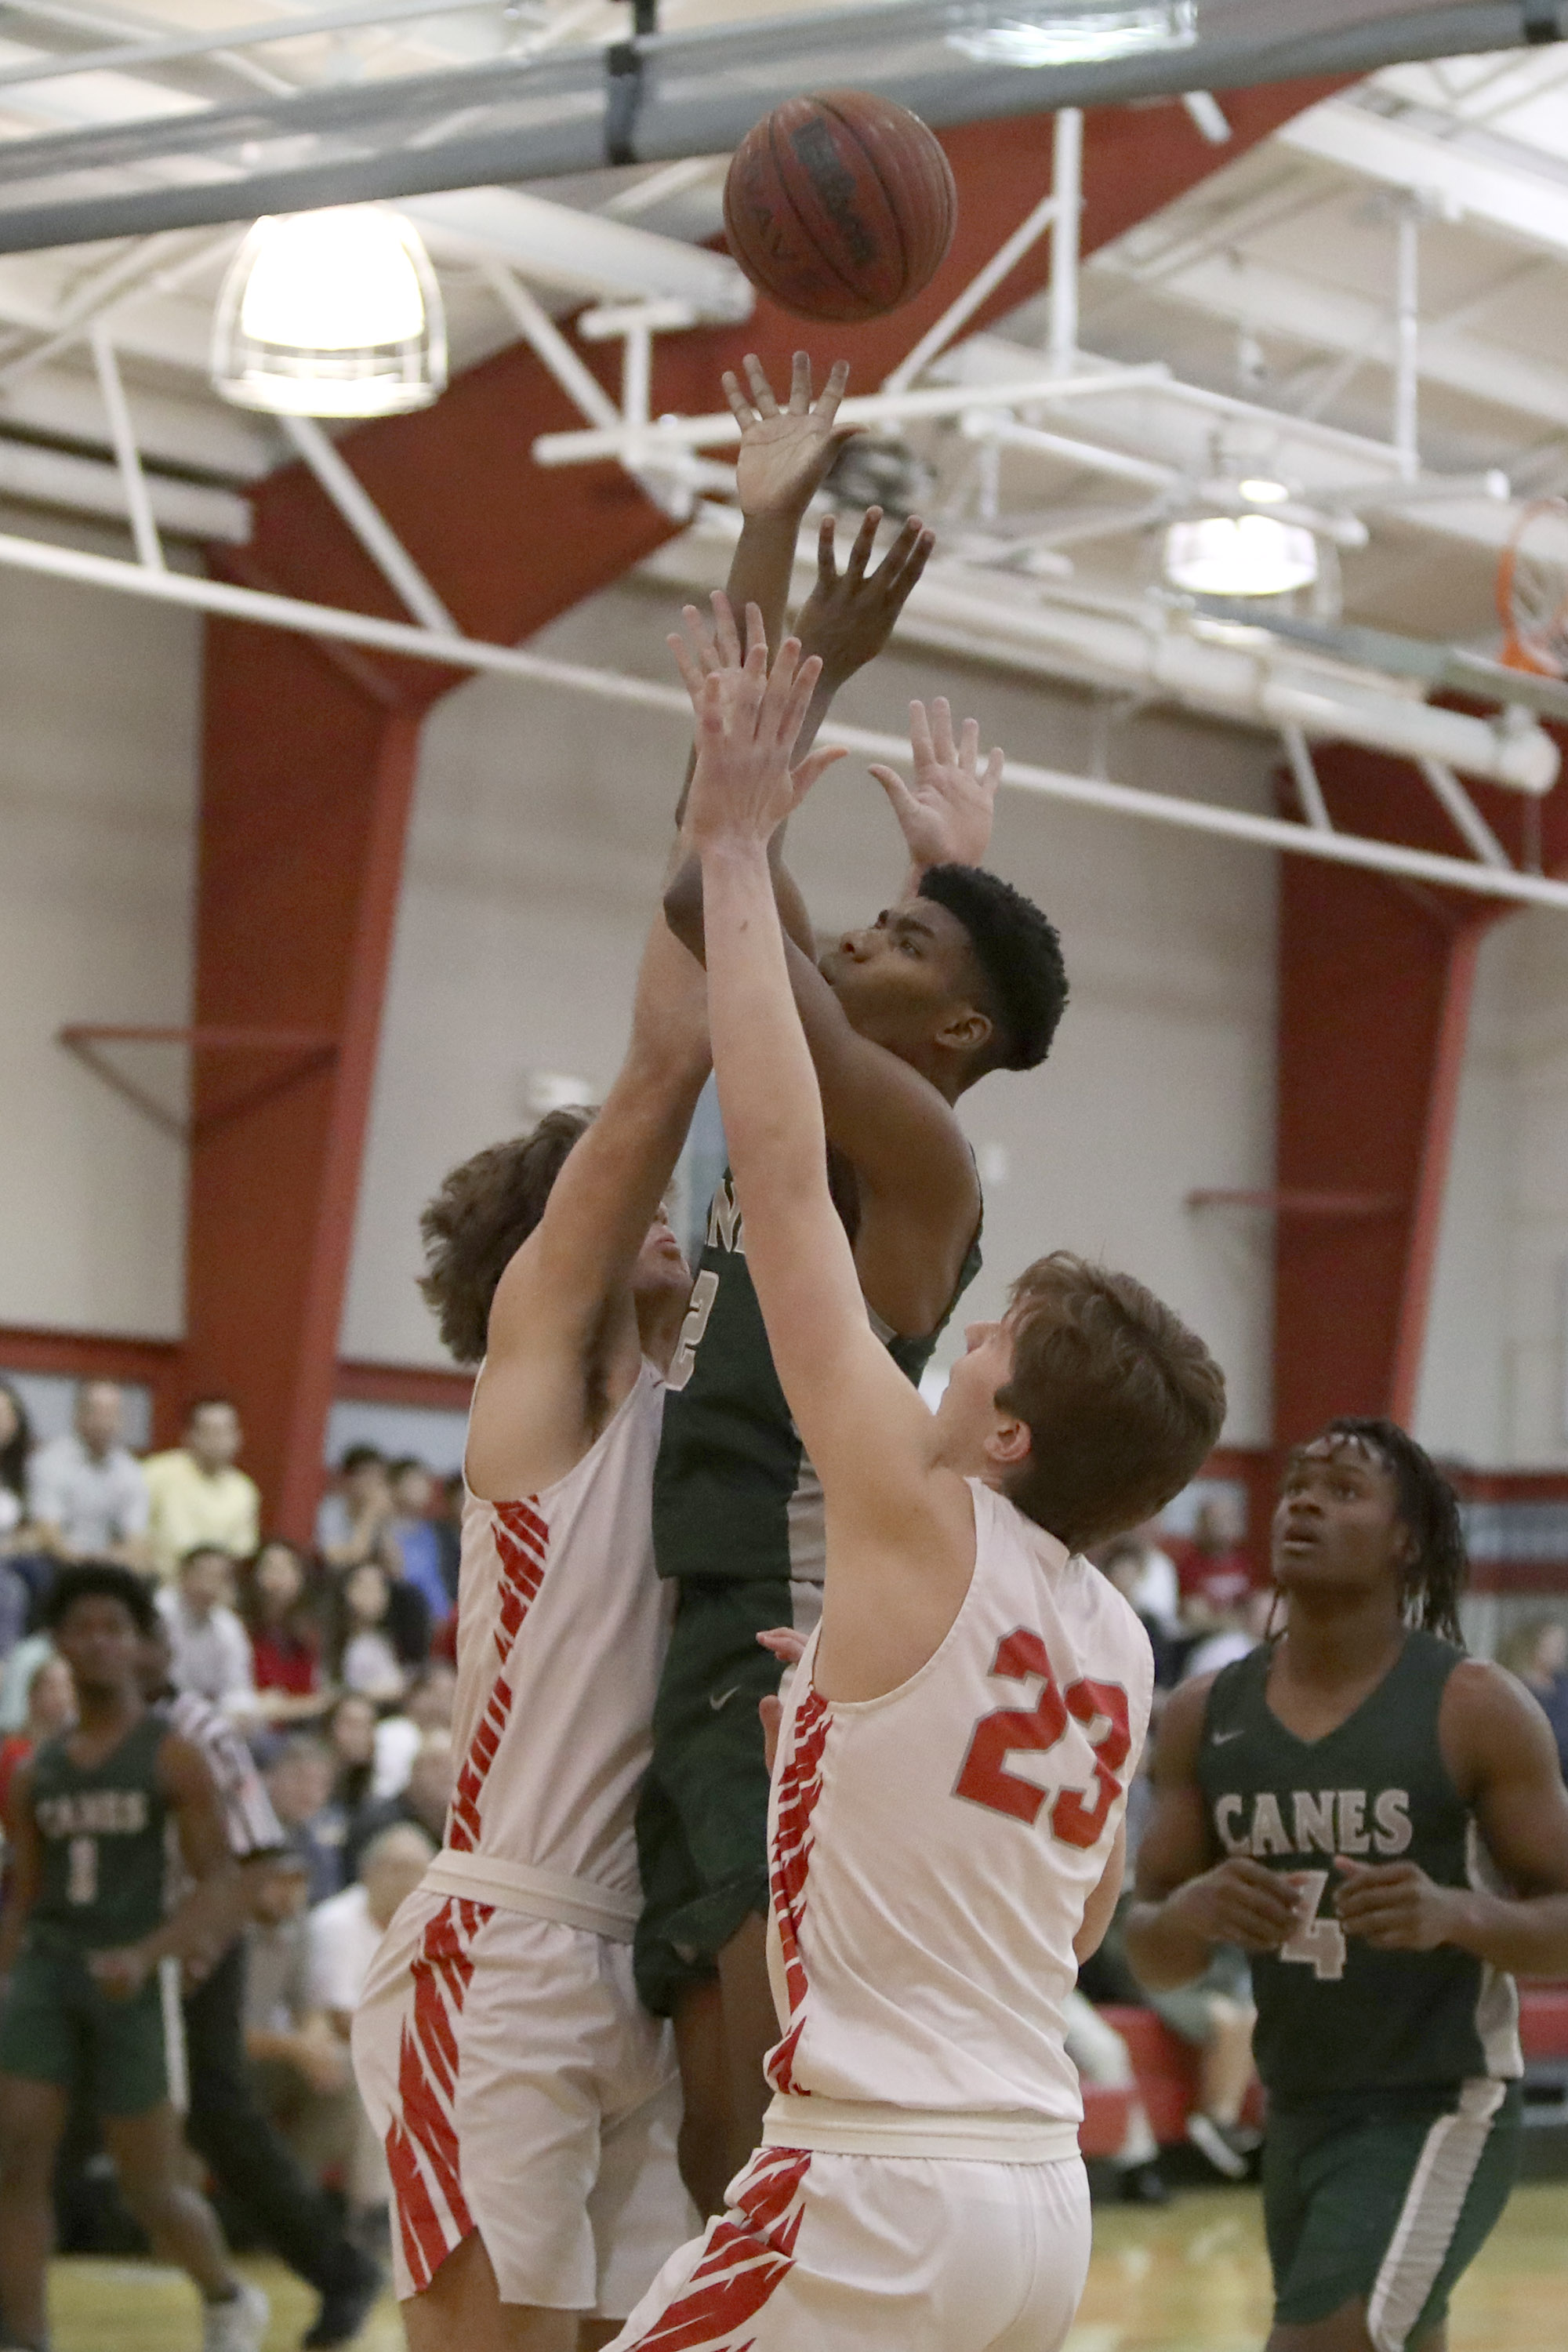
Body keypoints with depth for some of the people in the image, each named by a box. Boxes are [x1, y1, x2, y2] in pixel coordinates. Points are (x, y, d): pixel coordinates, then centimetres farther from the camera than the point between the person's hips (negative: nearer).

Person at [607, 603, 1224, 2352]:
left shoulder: (920, 1525, -10)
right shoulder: (1117, 1642, 10)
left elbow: (780, 1163, -12)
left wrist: (736, 847, -8)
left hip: (877, 2191, -8)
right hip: (1041, 2192, 8)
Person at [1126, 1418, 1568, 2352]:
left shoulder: (1476, 1708, -11)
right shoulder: (1206, 1717, 2)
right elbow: (1150, 1950, 6)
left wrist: (1456, 1914, -29)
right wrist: (1192, 1913, -17)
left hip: (1440, 2112, -6)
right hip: (1299, 2117, 6)